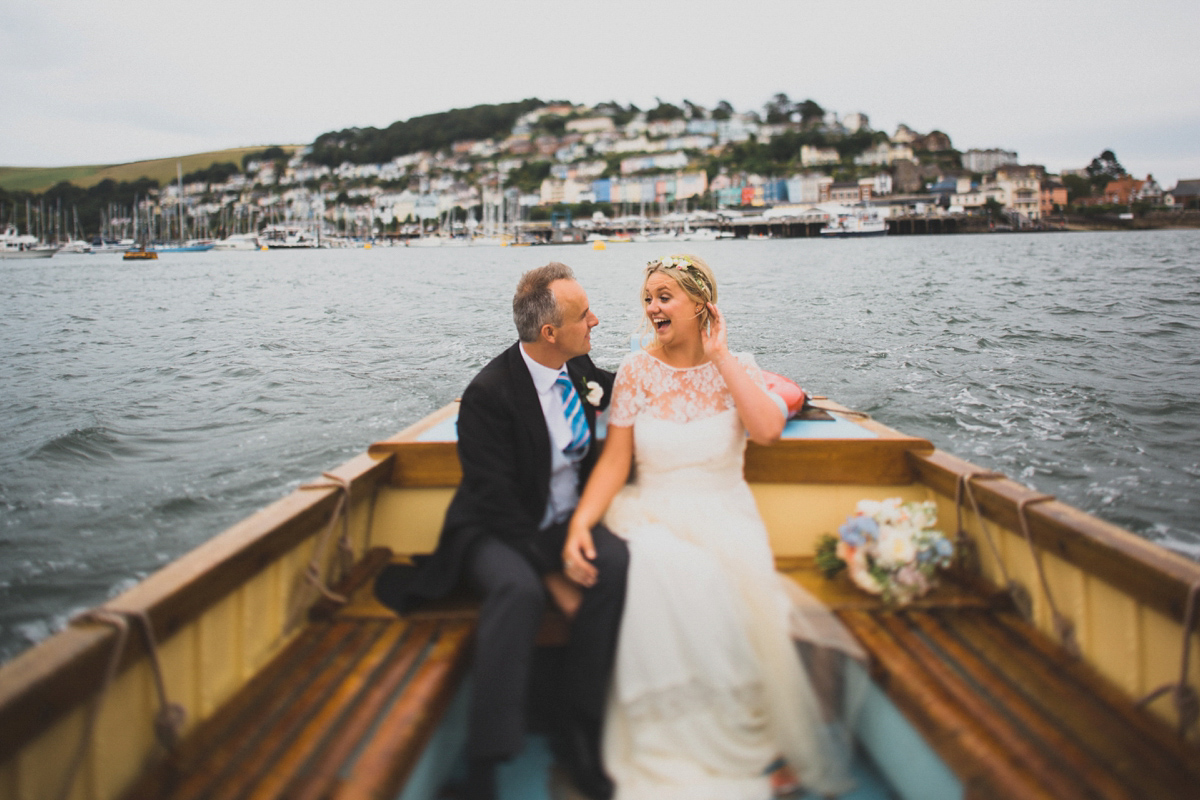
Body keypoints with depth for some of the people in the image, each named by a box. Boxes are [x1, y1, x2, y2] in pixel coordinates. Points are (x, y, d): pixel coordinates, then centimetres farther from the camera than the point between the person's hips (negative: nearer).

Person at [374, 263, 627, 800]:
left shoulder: (578, 367, 2)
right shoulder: (488, 394, -18)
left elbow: (610, 389, 30)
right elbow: (498, 503, -20)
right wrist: (551, 575, -25)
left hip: (565, 524, 5)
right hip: (499, 534, -5)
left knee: (615, 562, -29)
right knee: (518, 588, -39)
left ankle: (576, 731, -19)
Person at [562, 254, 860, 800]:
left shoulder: (735, 368, 5)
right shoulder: (636, 371, 4)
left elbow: (768, 430, -16)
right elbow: (615, 461, -1)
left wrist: (719, 354, -9)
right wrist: (580, 522, -18)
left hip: (724, 515, 0)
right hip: (652, 514, 0)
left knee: (737, 579, -34)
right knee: (660, 574, -34)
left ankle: (744, 739, -11)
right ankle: (675, 754, -15)